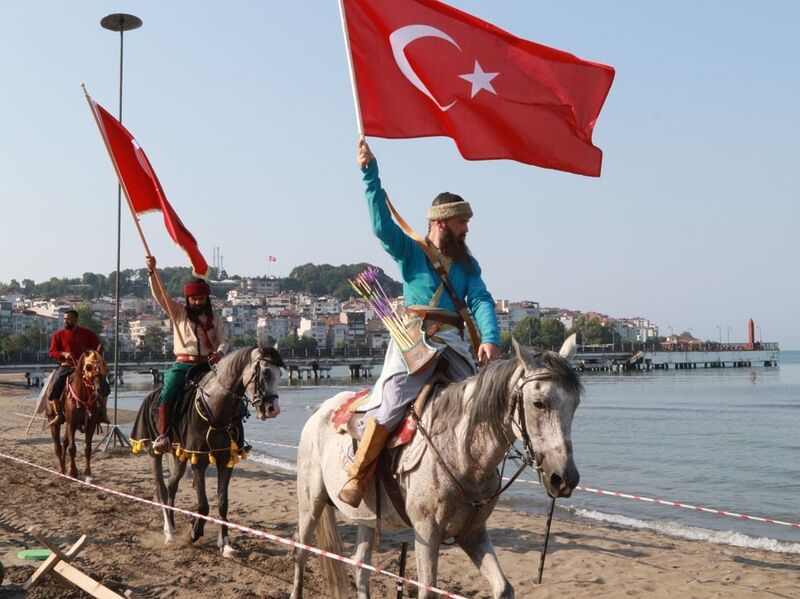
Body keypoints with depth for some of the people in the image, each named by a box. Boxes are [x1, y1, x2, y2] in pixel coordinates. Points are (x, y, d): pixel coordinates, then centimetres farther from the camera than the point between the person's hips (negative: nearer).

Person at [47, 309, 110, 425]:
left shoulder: (88, 333, 6)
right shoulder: (58, 335, 6)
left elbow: (98, 347, 9)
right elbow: (52, 352, 2)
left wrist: (98, 350, -16)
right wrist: (63, 354, -18)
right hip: (66, 366, 0)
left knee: (104, 385, -14)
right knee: (54, 387, -23)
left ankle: (102, 413, 1)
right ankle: (58, 414, -7)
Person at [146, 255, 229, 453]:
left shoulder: (214, 318, 13)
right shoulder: (178, 312, 9)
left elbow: (223, 340, 8)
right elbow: (159, 295, -2)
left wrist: (220, 352, -17)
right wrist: (152, 272, -17)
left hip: (208, 365, 2)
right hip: (182, 364, -1)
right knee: (168, 395, -24)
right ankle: (163, 435, -23)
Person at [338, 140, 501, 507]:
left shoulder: (467, 265, 18)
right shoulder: (410, 251, 8)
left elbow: (481, 301, 4)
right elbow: (381, 223, -7)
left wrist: (490, 339, -15)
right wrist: (370, 173, -14)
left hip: (453, 342, 5)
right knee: (391, 403, -18)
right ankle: (356, 477, -7)